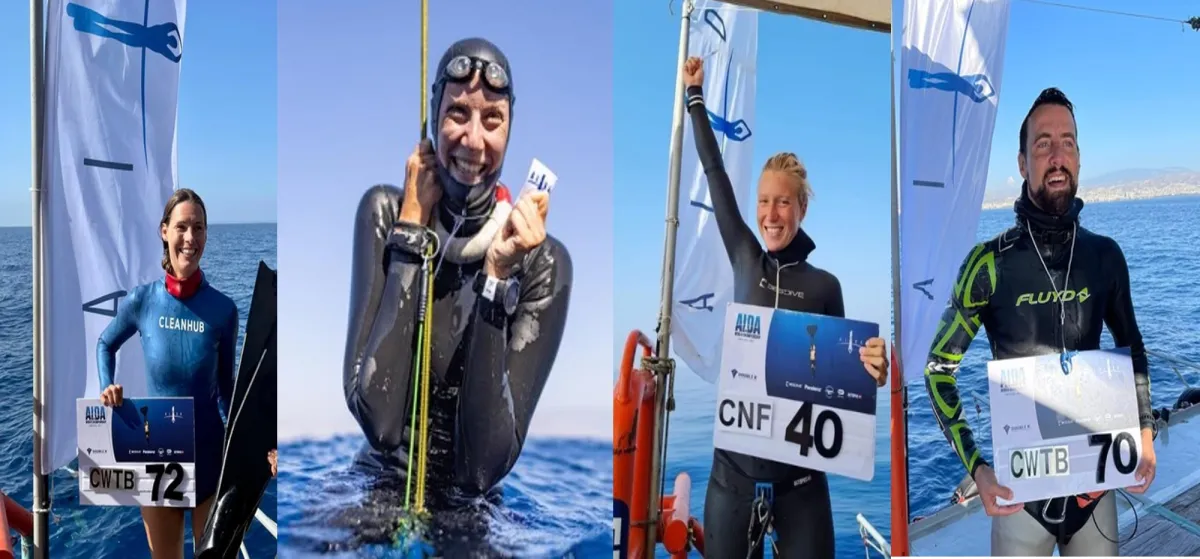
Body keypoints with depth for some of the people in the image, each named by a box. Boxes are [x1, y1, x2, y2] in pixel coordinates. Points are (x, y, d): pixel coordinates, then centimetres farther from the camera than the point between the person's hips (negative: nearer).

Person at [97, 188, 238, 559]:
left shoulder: (223, 309, -12)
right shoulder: (142, 300, -10)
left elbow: (225, 385, 1)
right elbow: (106, 344, 13)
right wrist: (107, 388, -2)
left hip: (209, 449, -1)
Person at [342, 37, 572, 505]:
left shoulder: (543, 260, -11)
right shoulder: (385, 212, -6)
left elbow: (482, 468, -16)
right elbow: (379, 422, -17)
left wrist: (498, 273, -21)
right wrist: (411, 224, -16)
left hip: (471, 511, -1)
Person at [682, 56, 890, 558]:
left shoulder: (825, 285, 0)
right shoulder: (745, 261, 3)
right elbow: (715, 174, 7)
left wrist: (872, 370, -17)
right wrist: (695, 95, 12)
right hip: (734, 464, 1)